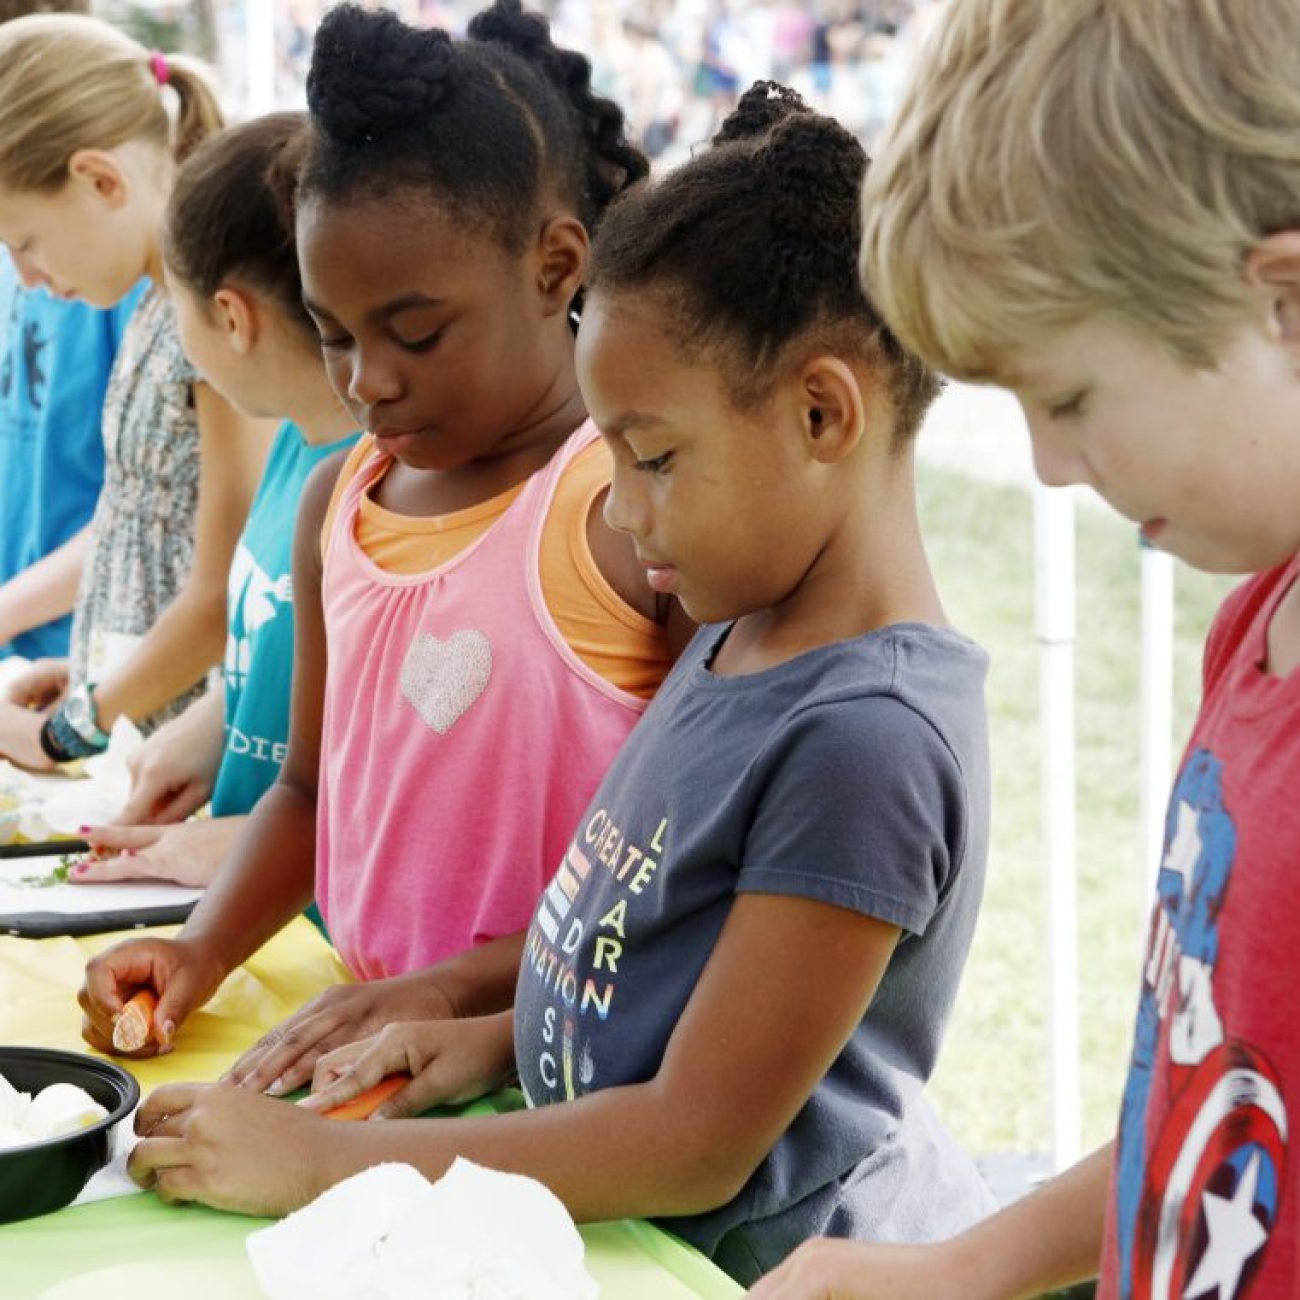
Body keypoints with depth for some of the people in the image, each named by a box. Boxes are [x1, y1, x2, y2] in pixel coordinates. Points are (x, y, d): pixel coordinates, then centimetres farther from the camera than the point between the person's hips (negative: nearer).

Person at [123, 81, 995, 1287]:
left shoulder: (867, 737, -22)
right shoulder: (740, 636, 6)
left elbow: (699, 1143, -21)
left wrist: (318, 1161, -18)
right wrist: (504, 1036, 1)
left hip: (780, 1260, -8)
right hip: (644, 1232, 8)